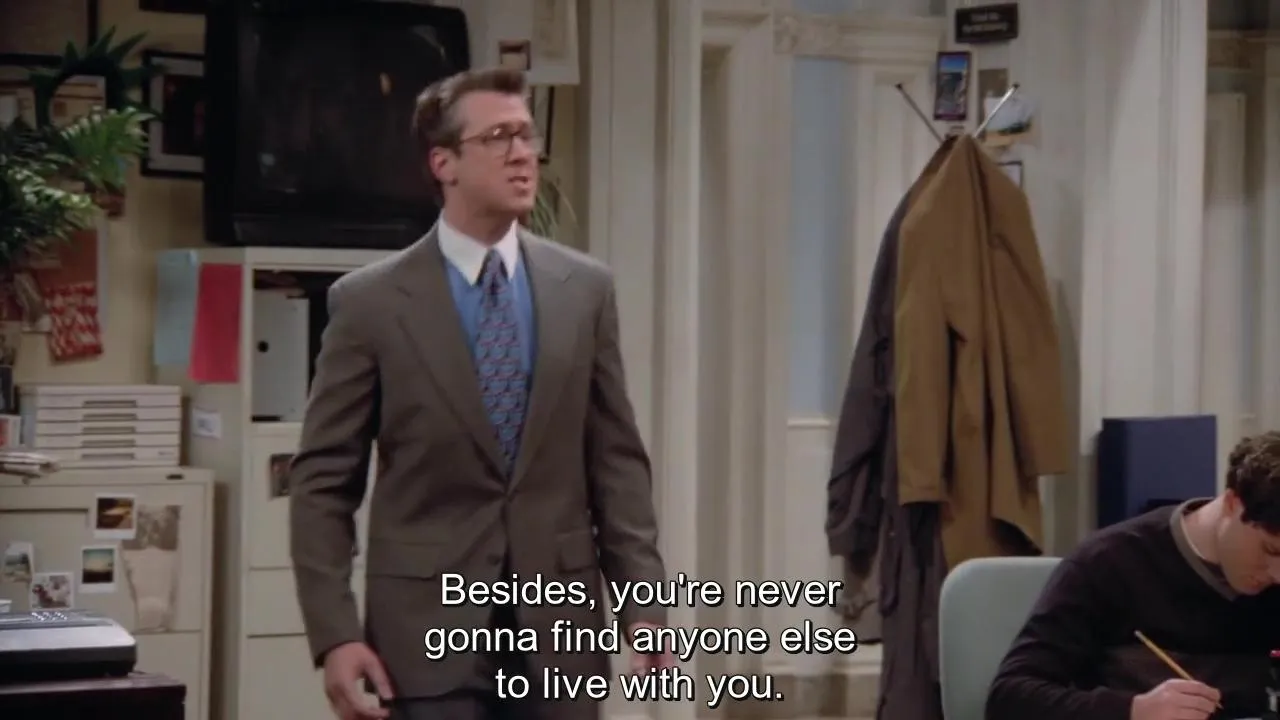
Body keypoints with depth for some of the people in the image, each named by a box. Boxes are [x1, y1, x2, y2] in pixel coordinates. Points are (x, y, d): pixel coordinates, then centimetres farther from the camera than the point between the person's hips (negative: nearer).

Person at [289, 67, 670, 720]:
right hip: (429, 625, -2)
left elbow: (616, 458, 7)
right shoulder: (370, 301, -2)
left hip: (558, 623, 3)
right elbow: (323, 481, -2)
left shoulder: (584, 288, 6)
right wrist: (335, 634, -10)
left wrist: (641, 601, 0)